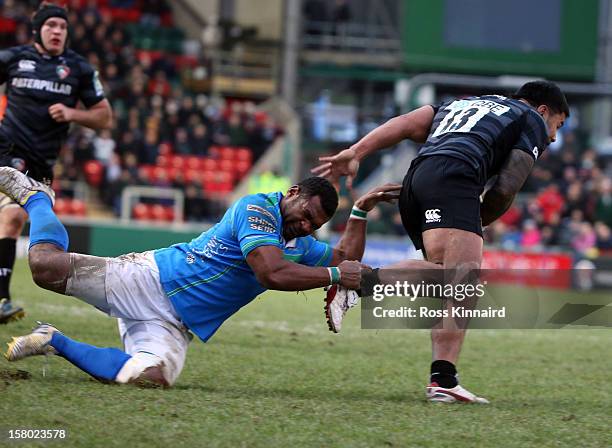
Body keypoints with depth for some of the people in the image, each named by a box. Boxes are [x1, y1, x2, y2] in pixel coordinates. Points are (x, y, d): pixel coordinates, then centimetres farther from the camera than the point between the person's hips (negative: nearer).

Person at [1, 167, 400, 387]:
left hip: (173, 327, 7)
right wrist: (334, 274, -17)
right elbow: (272, 272, -23)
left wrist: (361, 211, 16)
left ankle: (57, 343, -3)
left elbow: (346, 260, 27)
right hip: (150, 279, -7)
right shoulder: (258, 207, -11)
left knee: (153, 377, -26)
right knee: (48, 266, -23)